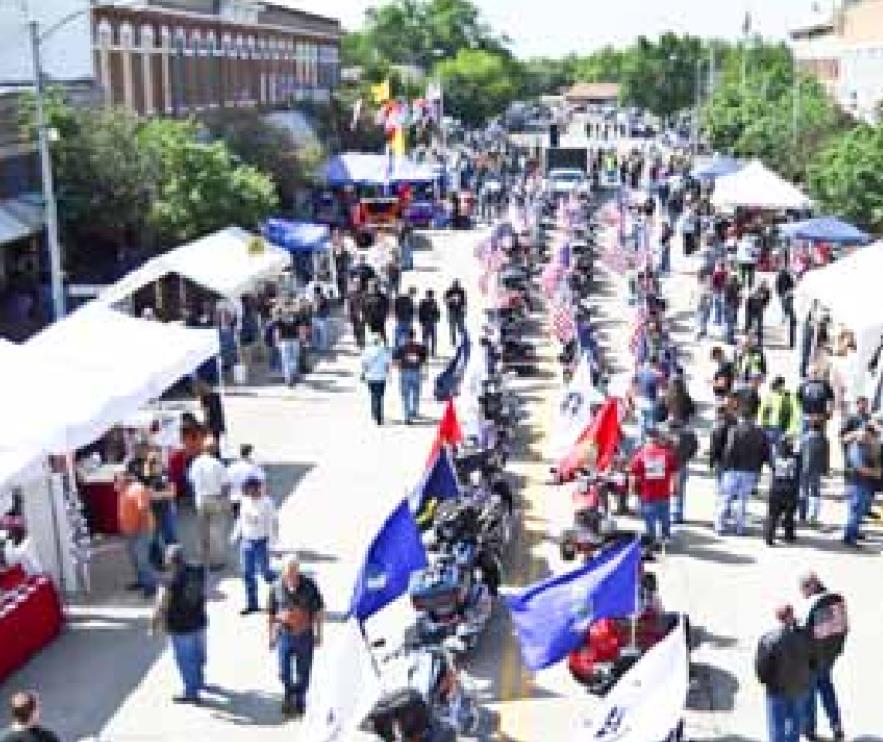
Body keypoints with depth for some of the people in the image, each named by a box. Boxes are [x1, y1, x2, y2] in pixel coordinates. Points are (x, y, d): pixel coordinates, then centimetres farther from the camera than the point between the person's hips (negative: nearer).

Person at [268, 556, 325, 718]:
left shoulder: (309, 586, -7)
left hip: (304, 636, 0)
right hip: (284, 634, 0)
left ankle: (300, 701, 28)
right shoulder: (277, 587, -4)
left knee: (303, 672, 10)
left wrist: (318, 633, 3)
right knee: (284, 672, 3)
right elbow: (271, 613, 7)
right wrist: (271, 636, 10)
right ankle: (288, 697, 30)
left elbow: (319, 611, 3)